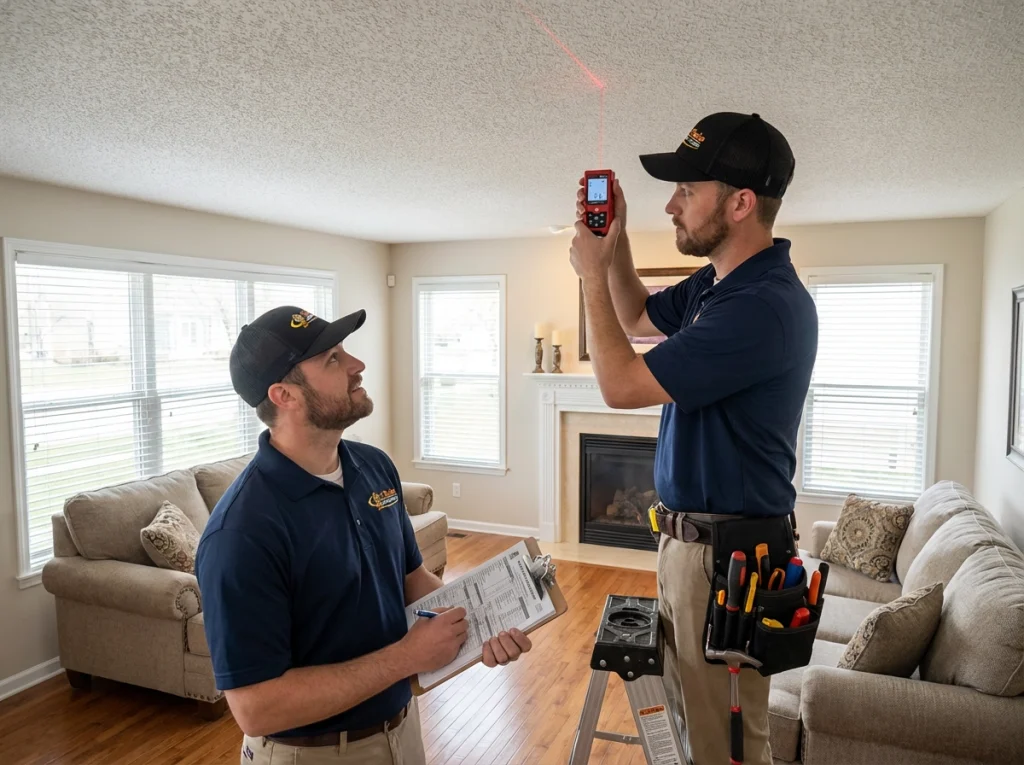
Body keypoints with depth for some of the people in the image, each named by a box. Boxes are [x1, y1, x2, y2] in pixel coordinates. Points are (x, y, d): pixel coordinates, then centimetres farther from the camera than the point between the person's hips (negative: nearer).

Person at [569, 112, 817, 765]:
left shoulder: (766, 305, -27)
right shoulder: (716, 283, 4)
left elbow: (621, 385, -24)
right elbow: (637, 317, 22)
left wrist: (593, 273, -11)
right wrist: (616, 239, 6)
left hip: (726, 555, -10)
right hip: (690, 534, 10)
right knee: (688, 708, 26)